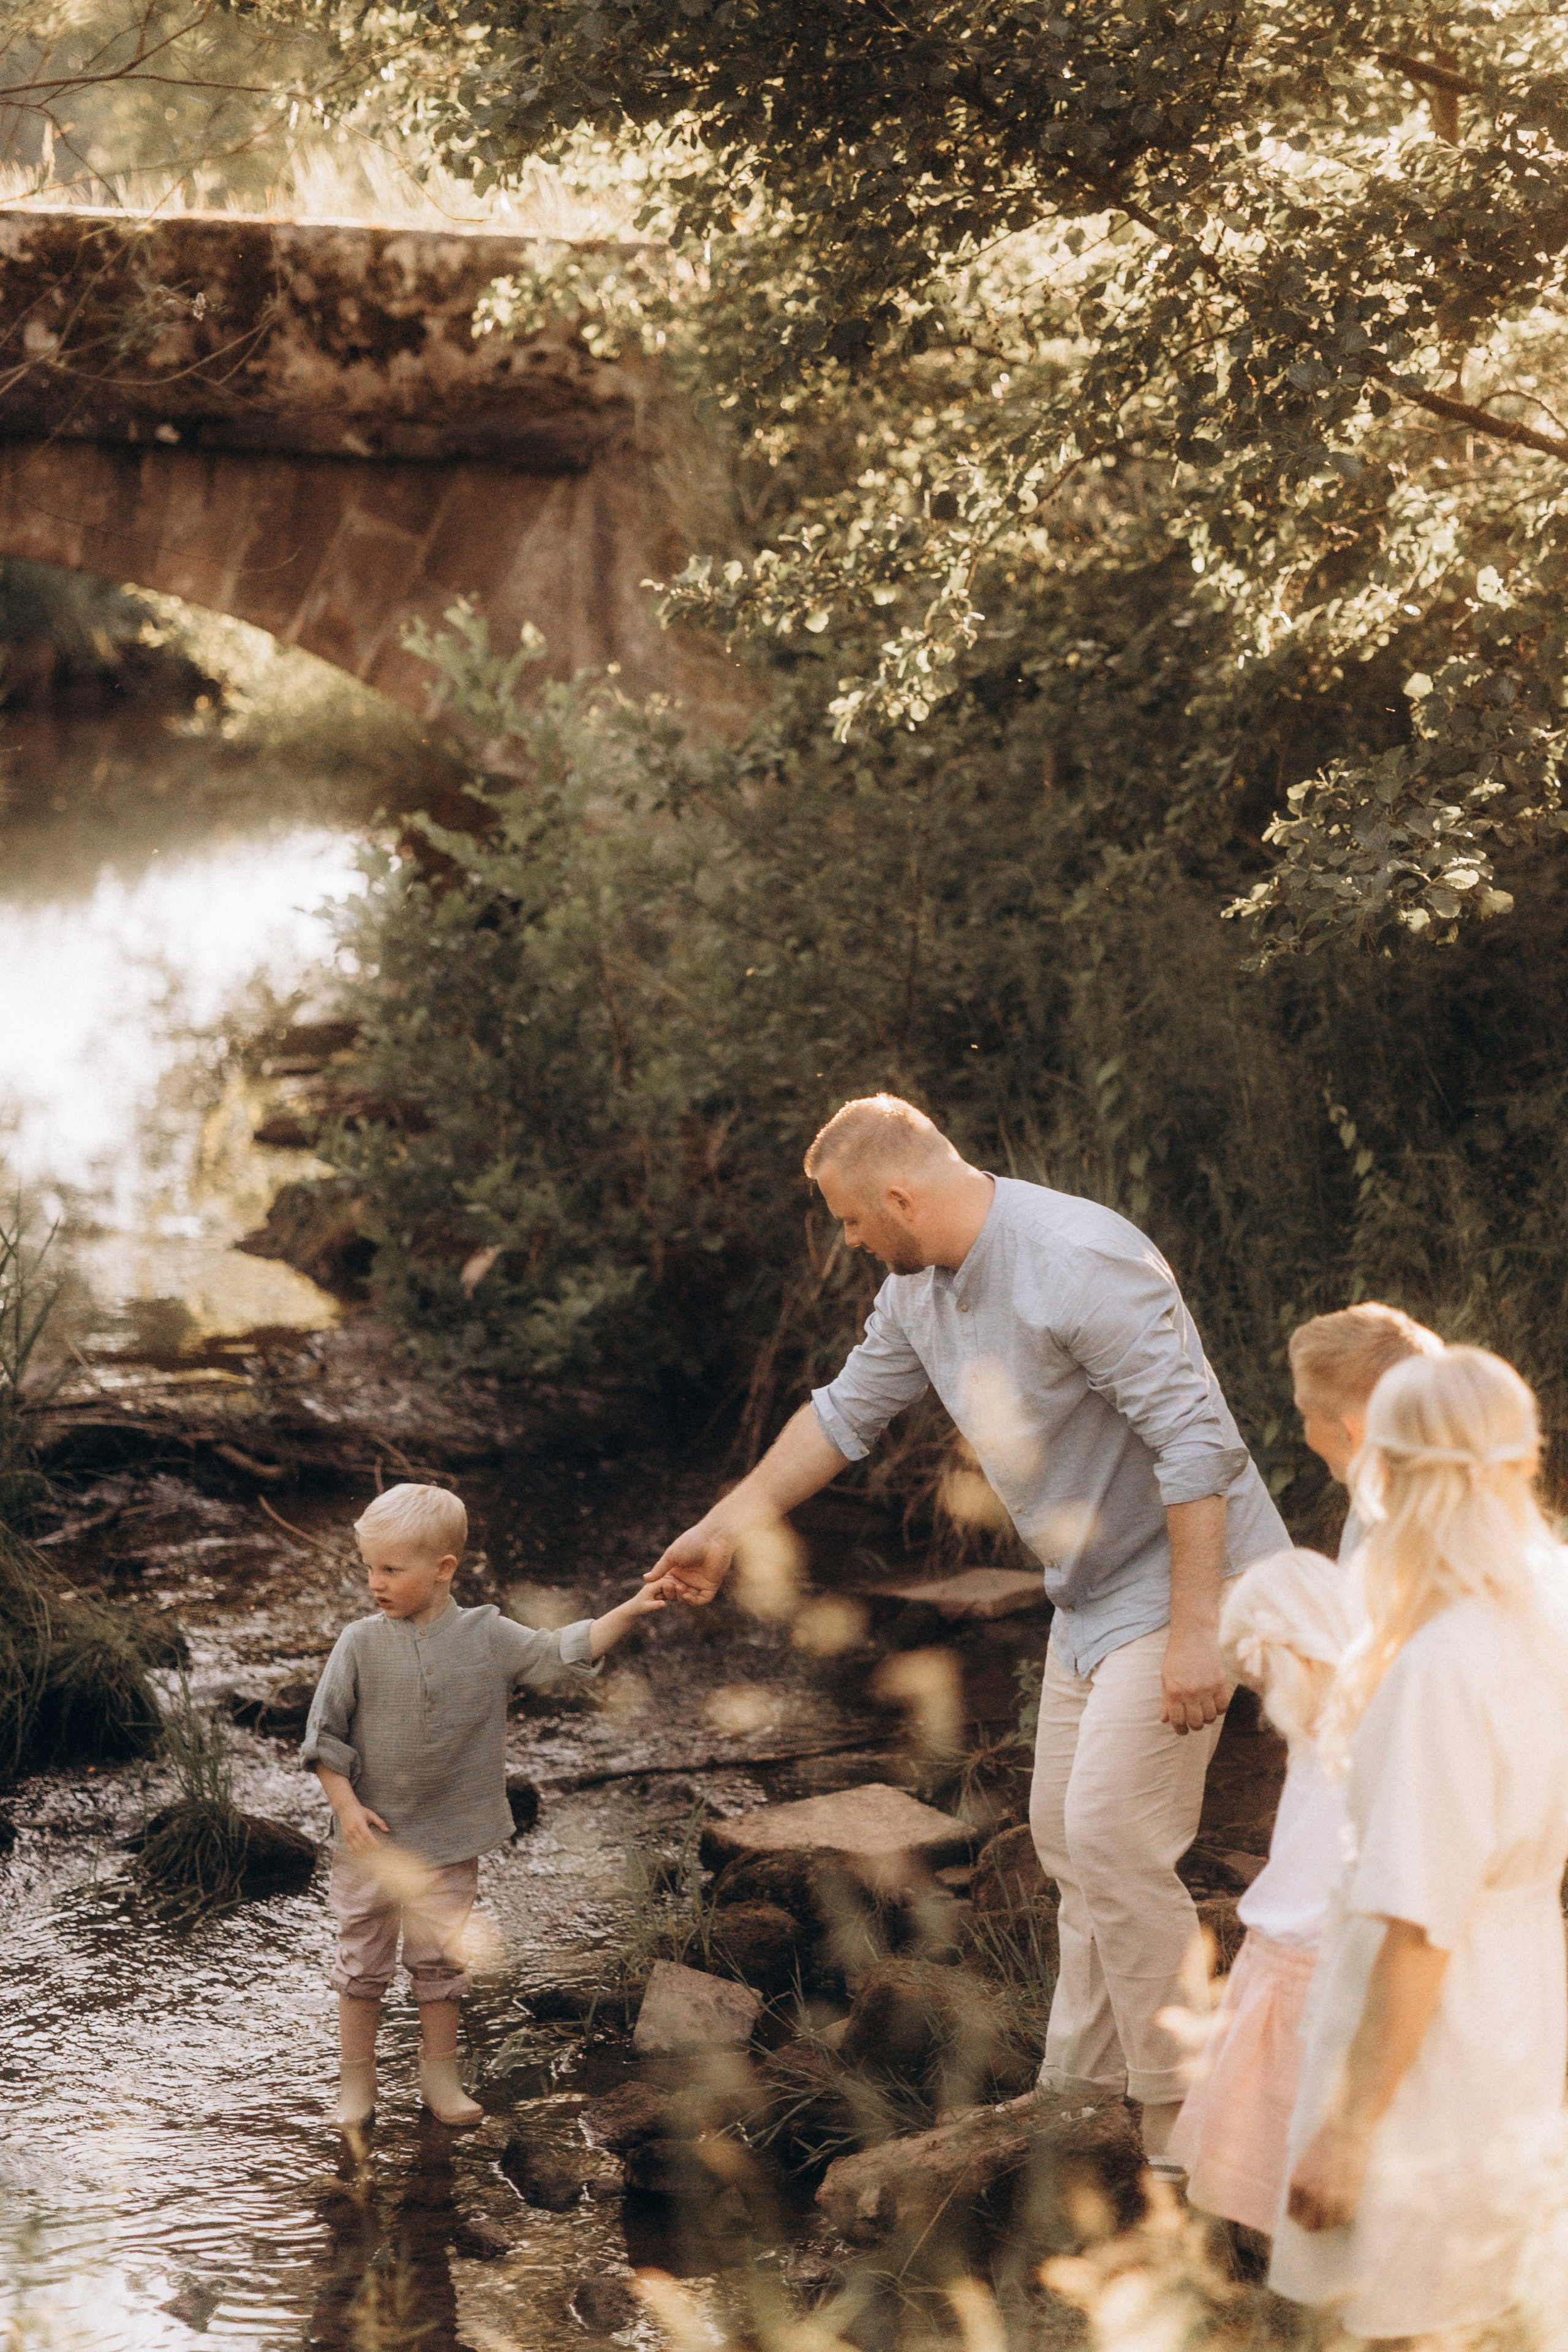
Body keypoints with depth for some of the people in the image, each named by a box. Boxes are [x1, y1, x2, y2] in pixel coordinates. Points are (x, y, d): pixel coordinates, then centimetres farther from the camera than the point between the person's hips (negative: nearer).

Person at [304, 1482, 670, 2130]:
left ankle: (439, 2076, 28)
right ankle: (357, 2082, 23)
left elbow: (564, 1654, -1)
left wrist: (631, 1611, -11)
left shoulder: (488, 1637, -6)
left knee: (440, 1961, 13)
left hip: (450, 1842, 1)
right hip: (370, 1837, -1)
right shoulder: (361, 1644, -10)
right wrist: (347, 1806, -13)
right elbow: (324, 1736, -5)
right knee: (361, 1961, 10)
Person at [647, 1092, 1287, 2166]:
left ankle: (1183, 2112, -5)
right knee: (1067, 1832, 13)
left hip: (1183, 1574, -10)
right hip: (1093, 1592, 10)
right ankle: (1085, 2081, 24)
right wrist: (724, 1531, 23)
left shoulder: (1081, 1265, -27)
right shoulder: (920, 1290, 3)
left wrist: (1195, 1631, -29)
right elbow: (844, 1414, 18)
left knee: (1115, 1835, -14)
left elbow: (1195, 1443, -28)